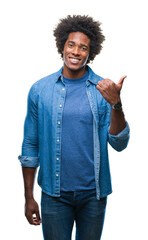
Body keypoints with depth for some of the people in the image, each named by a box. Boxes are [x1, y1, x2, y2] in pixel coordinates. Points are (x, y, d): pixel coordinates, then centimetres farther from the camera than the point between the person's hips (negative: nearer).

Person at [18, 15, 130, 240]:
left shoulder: (104, 90, -4)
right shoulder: (40, 90, -2)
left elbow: (119, 144, -9)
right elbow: (30, 145, 2)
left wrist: (116, 104, -25)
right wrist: (29, 197, 3)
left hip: (93, 194, 1)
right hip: (54, 194, 0)